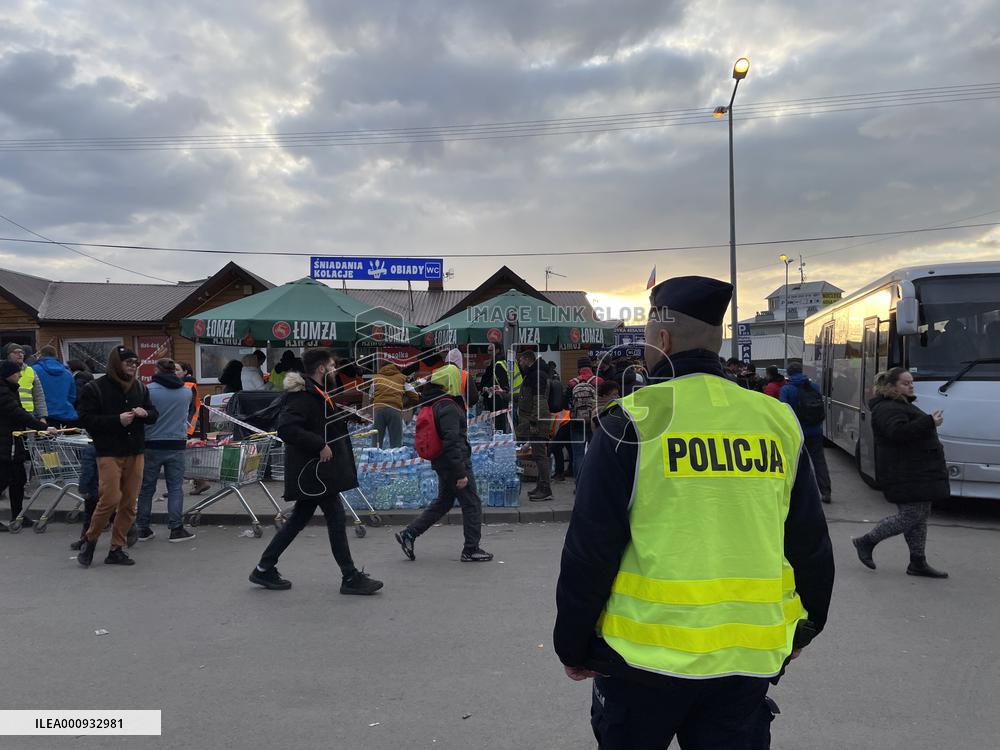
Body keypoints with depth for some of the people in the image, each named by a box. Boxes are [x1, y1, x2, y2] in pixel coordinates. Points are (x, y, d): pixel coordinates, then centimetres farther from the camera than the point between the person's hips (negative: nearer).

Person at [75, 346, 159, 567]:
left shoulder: (141, 388, 11)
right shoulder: (96, 389, -4)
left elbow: (153, 415, 18)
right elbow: (85, 419, -9)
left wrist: (145, 413, -6)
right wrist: (117, 420, -17)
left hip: (135, 453, 5)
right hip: (109, 454, -5)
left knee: (129, 504, 6)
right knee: (111, 499, -11)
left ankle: (117, 549, 17)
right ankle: (90, 540, 14)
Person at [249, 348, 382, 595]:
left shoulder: (317, 394, 15)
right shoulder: (303, 396, -18)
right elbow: (285, 427, -29)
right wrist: (319, 445, -27)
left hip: (313, 472, 11)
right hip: (313, 471, -11)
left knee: (298, 520, 15)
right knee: (336, 520, -4)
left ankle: (264, 569, 24)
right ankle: (350, 578, 5)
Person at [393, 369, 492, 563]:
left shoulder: (432, 404, 10)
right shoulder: (448, 407, -21)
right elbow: (452, 442, -26)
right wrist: (460, 473, -23)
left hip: (441, 463, 10)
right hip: (454, 463, -10)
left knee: (443, 502, 21)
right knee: (472, 505, 3)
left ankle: (409, 534, 18)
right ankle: (471, 550, 12)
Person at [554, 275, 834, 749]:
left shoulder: (634, 423, -13)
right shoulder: (777, 422, 1)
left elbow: (589, 551, -12)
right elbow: (811, 544, 9)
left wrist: (573, 647, 1)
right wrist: (804, 628, 23)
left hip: (648, 653, -3)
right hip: (750, 655, 4)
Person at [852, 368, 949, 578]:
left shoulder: (903, 405, 21)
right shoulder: (887, 409, -15)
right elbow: (898, 432, -32)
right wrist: (929, 422, -30)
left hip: (918, 473, 11)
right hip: (906, 475, -11)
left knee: (920, 515, 10)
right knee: (911, 516, -9)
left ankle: (918, 563, 16)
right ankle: (866, 542, 3)